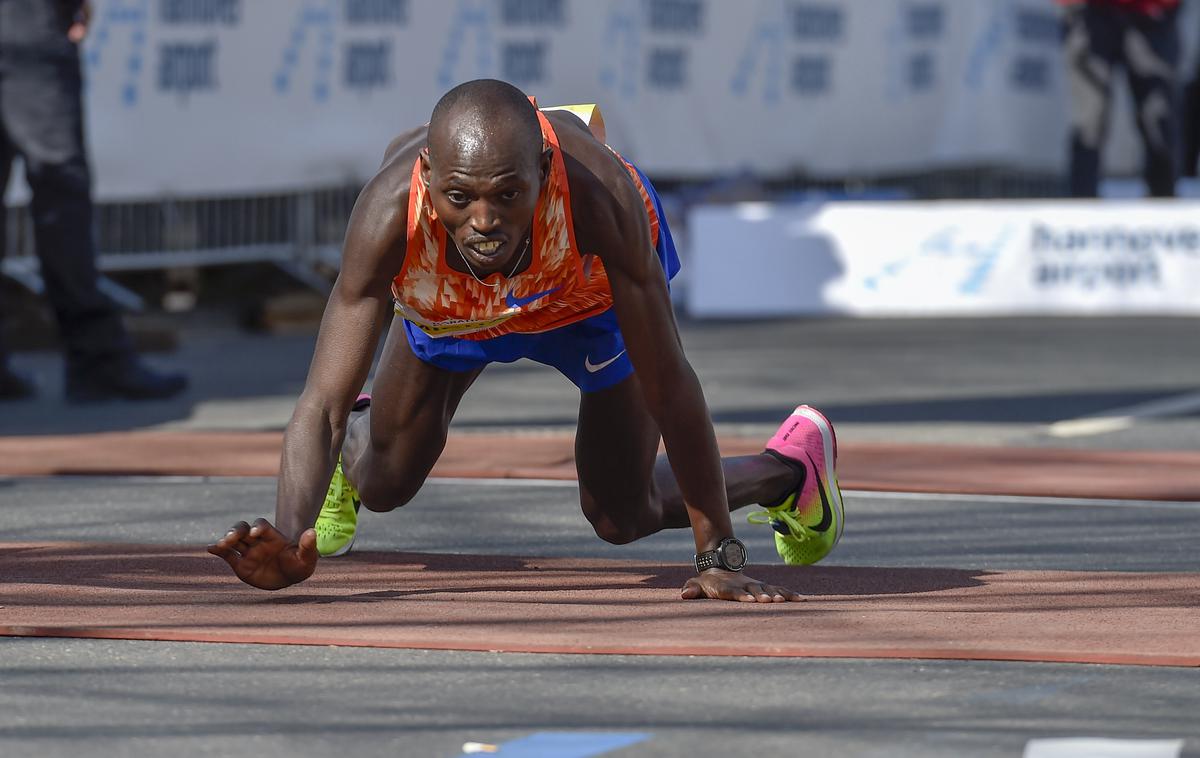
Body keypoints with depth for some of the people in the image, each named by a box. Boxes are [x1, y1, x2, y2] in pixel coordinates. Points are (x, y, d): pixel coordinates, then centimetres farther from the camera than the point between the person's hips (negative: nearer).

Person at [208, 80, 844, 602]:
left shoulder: (600, 194, -47)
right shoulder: (390, 211, -45)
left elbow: (669, 385, -38)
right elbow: (321, 402, -43)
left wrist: (719, 557, -36)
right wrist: (290, 545, -61)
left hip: (594, 289, -1)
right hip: (446, 301, 1)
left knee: (623, 517, 8)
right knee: (384, 488, 14)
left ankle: (793, 464, 35)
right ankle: (356, 444, 52)